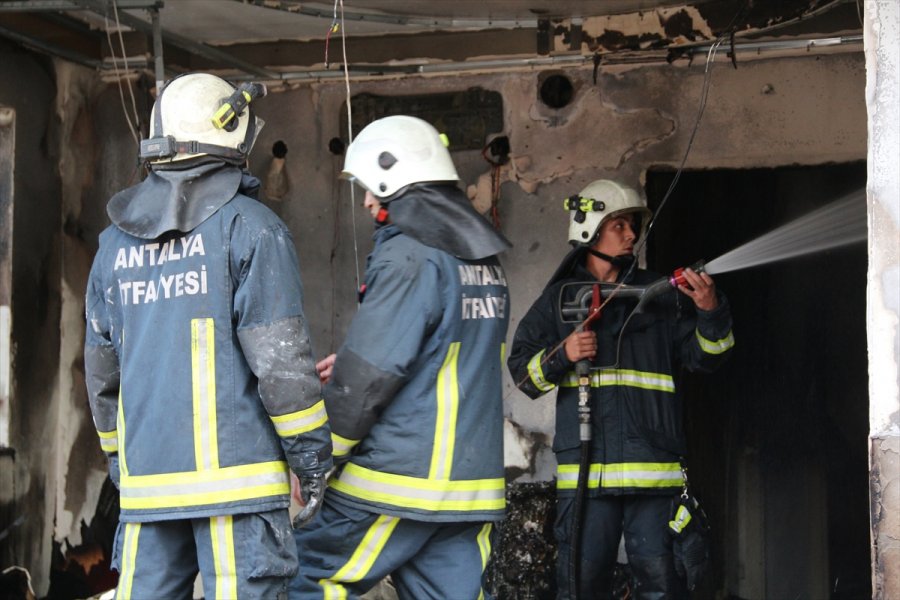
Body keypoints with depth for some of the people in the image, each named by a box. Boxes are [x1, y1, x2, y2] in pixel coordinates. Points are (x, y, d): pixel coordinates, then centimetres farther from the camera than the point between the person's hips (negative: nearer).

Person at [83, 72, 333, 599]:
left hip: (147, 476, 6)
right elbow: (280, 358, -11)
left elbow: (102, 372, 19)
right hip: (235, 472, -5)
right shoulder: (250, 228, -5)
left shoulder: (116, 243, 13)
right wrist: (313, 456, -3)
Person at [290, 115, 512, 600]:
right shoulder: (484, 259, 13)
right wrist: (351, 365, 15)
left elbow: (368, 377, -15)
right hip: (470, 484, 8)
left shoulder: (410, 255, -13)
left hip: (398, 486, -8)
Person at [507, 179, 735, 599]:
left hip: (652, 464, 1)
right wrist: (562, 356, -9)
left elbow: (704, 356, 10)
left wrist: (710, 312, -9)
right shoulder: (560, 298, 13)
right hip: (585, 464, 0)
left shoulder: (660, 296, 15)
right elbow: (522, 369, 10)